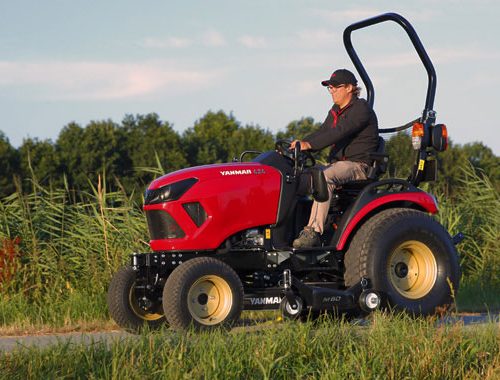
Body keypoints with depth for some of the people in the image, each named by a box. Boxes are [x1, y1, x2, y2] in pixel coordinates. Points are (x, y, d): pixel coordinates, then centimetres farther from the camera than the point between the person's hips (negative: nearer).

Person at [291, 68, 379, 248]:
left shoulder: (361, 109, -10)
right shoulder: (335, 112, 20)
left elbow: (340, 132, -23)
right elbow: (322, 133, 16)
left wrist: (309, 144, -32)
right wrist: (300, 144, -3)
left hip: (358, 165, -9)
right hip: (338, 164, 9)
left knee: (324, 177, -35)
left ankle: (314, 232, -41)